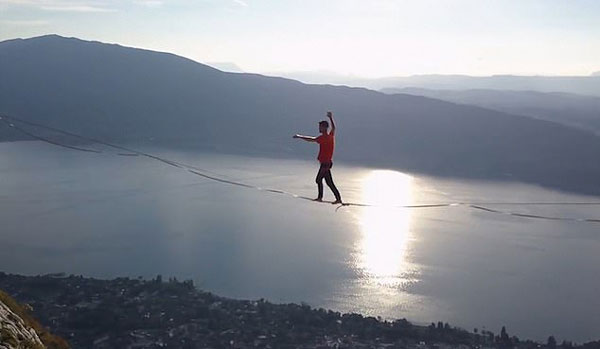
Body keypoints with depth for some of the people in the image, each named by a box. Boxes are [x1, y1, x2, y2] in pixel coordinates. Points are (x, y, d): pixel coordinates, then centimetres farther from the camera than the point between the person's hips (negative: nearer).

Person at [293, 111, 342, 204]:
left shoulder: (324, 137, -17)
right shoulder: (331, 135, 8)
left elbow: (312, 139, -21)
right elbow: (333, 127, 29)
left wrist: (300, 136, -14)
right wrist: (331, 118, 39)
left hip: (325, 163, -9)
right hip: (327, 162, 9)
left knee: (329, 182, -5)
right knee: (318, 180, 13)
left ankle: (338, 198, -2)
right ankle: (320, 197, 14)